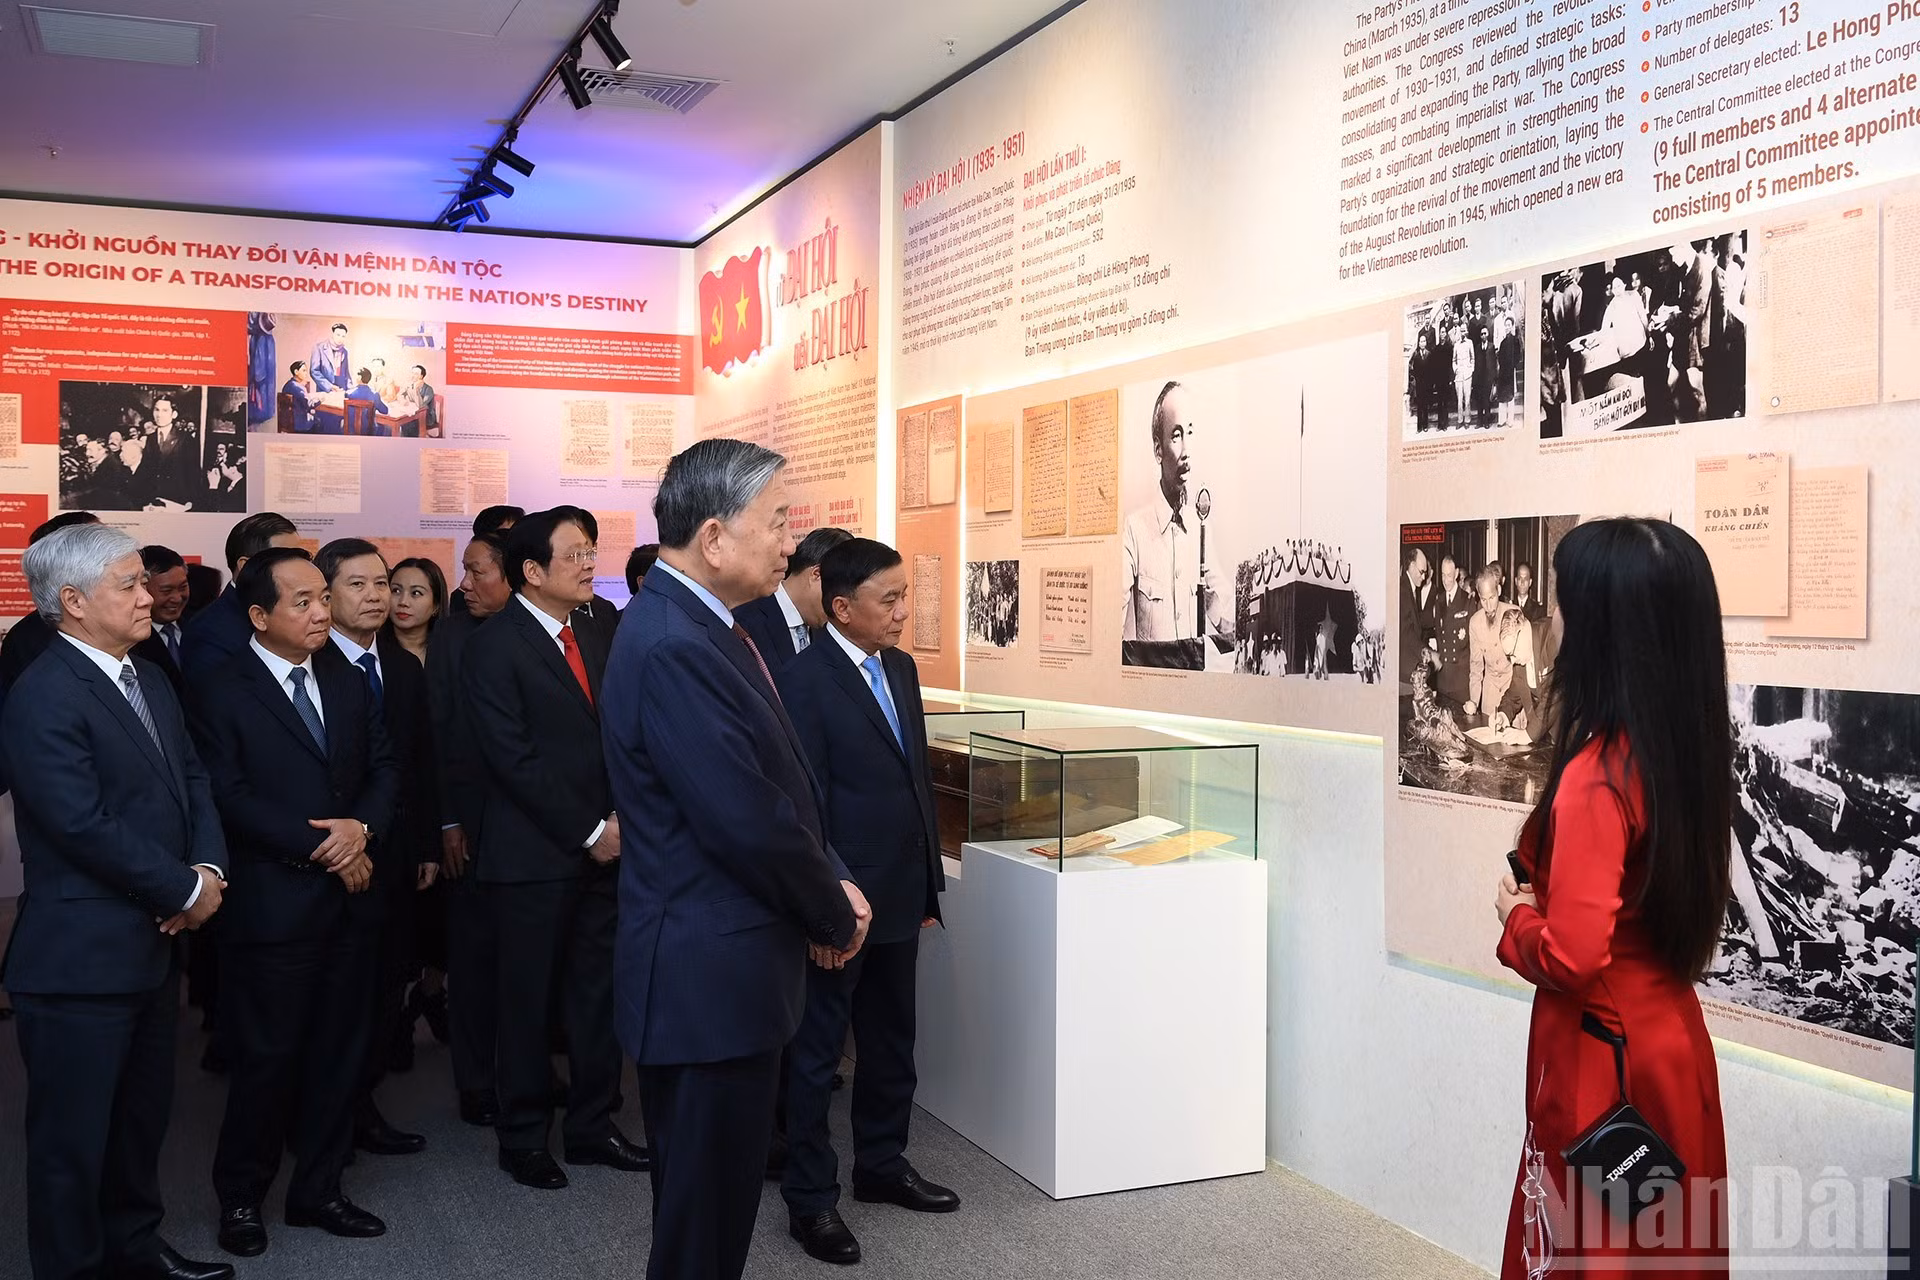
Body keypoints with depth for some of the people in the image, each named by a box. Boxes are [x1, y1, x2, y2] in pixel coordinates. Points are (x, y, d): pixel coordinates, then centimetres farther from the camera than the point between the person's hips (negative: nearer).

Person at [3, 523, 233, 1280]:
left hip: (154, 946, 9)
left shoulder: (150, 682, 12)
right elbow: (84, 824, -23)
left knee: (143, 1118, 21)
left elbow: (192, 780, 11)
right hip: (79, 960, -9)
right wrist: (186, 890, -14)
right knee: (73, 1137, 6)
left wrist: (209, 866, -7)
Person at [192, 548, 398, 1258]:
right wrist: (322, 848, -15)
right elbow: (233, 798, -14)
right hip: (273, 902, -5)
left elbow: (383, 766, 10)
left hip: (349, 899, 6)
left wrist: (363, 827, -10)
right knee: (265, 1056, 4)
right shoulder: (222, 693, -7)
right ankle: (240, 1197, 23)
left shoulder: (348, 682, 11)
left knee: (338, 1052, 12)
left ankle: (317, 1189, 26)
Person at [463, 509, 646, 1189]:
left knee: (598, 996, 11)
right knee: (529, 1003, 6)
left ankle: (592, 1125, 24)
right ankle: (523, 1137, 20)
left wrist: (619, 818, -1)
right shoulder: (494, 646, -9)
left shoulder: (592, 641, 12)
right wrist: (589, 832, -14)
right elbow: (513, 758, -15)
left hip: (600, 851, 6)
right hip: (534, 856, -6)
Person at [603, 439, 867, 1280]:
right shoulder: (672, 646, -24)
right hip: (710, 974, -10)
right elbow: (748, 823, -25)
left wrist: (831, 882, -2)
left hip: (720, 963, 10)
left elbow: (780, 783, 13)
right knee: (705, 1210, 5)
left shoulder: (703, 627, 9)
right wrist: (836, 916, -9)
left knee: (715, 1192, 23)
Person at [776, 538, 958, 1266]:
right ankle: (809, 1199, 16)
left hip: (900, 896, 8)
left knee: (892, 1044, 19)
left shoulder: (900, 667, 9)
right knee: (817, 1052, 5)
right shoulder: (804, 681, -15)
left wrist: (928, 878, 14)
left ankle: (882, 1166, 35)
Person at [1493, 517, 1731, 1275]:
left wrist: (1516, 917, -7)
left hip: (1602, 1056, -8)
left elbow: (1572, 956, -26)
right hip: (1670, 1038, 8)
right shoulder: (1687, 748, 1)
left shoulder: (1596, 777, -24)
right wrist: (1544, 897, 9)